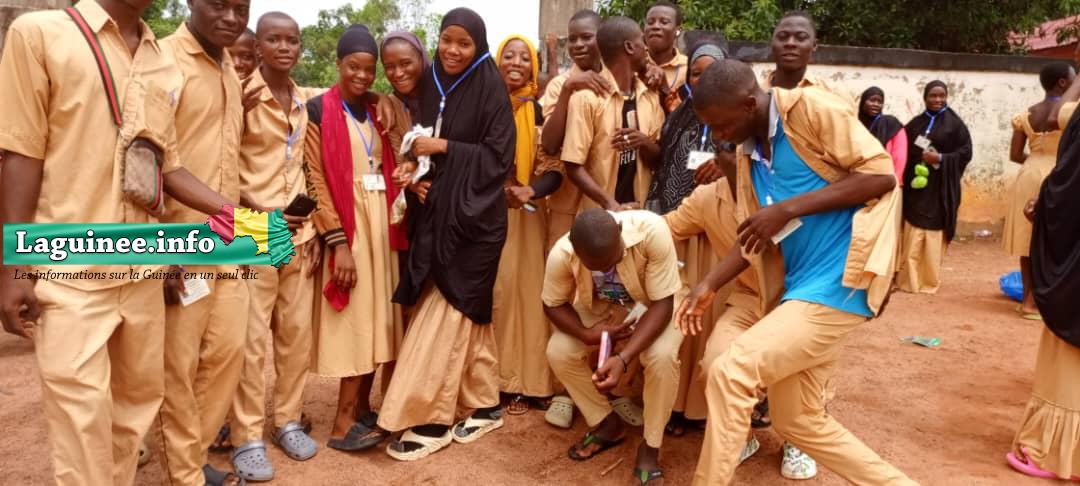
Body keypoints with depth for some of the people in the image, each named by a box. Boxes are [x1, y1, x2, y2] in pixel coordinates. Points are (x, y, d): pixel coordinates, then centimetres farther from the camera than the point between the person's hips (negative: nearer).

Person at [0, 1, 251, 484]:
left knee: (140, 395, 14)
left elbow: (167, 166, 10)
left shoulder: (164, 66, 10)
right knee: (82, 412, -2)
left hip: (141, 265, 5)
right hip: (70, 268, -5)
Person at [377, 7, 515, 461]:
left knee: (445, 314, -5)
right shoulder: (429, 85, 9)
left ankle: (431, 420, 5)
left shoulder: (491, 91, -7)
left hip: (472, 216, -6)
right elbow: (417, 145, 14)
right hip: (435, 212, 6)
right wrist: (413, 172, -5)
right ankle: (484, 405, 23)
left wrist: (445, 147, -14)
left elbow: (499, 157, -10)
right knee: (469, 310, 11)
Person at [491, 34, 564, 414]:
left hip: (528, 213, 0)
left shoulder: (540, 110, 3)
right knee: (494, 292, 0)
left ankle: (529, 382, 8)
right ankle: (500, 381, 9)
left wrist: (531, 190, -22)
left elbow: (556, 168, -4)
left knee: (529, 292, 1)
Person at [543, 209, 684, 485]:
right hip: (599, 308, 3)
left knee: (662, 356, -31)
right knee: (558, 352, -17)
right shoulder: (562, 254, -30)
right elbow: (552, 304, -11)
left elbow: (662, 304, -32)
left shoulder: (652, 231, -39)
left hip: (653, 305, -2)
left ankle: (650, 447, -7)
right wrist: (586, 334, -31)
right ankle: (608, 424, 8)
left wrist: (623, 358, -43)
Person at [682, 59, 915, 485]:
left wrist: (787, 208, -19)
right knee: (800, 422, 13)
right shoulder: (749, 154, 12)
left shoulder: (812, 110, -10)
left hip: (838, 282, -9)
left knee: (729, 372, -16)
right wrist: (709, 285, 6)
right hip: (800, 288, 9)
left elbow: (881, 174, -16)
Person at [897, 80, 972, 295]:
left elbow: (966, 152, -1)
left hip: (940, 187, -2)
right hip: (915, 185, 2)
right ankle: (909, 280, 6)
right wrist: (919, 157, -6)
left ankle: (930, 282, 8)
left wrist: (940, 159, -14)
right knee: (912, 236, 0)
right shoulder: (915, 123, 11)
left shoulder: (954, 123, 2)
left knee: (934, 235, -2)